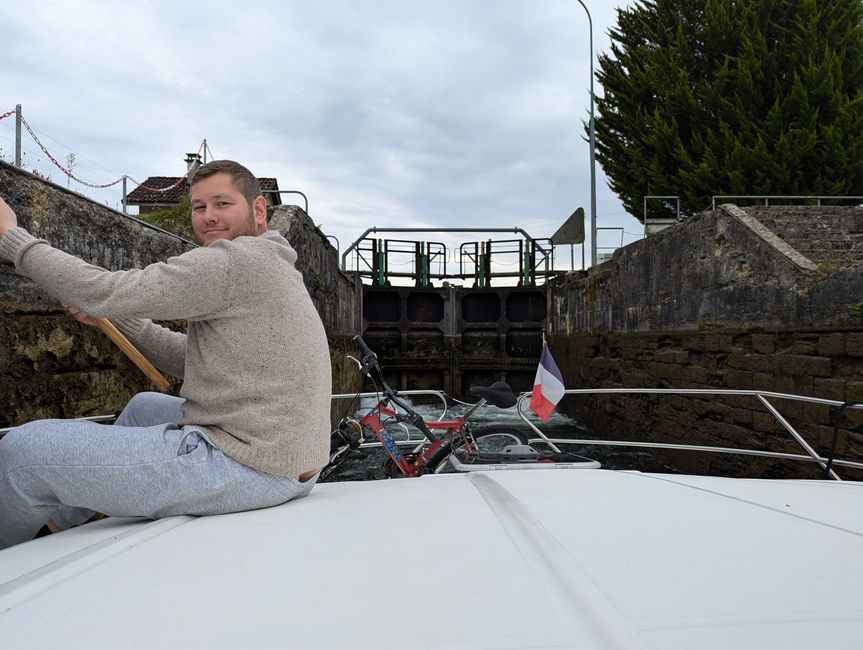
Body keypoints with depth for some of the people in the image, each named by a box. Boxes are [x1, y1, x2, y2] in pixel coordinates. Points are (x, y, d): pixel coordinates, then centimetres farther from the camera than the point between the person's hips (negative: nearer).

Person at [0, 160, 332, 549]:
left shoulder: (237, 260, -13)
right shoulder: (273, 267, 20)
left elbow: (105, 292, -15)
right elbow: (190, 360, 22)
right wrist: (113, 316, 13)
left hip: (248, 468, -11)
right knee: (145, 406, 34)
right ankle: (59, 520, 45)